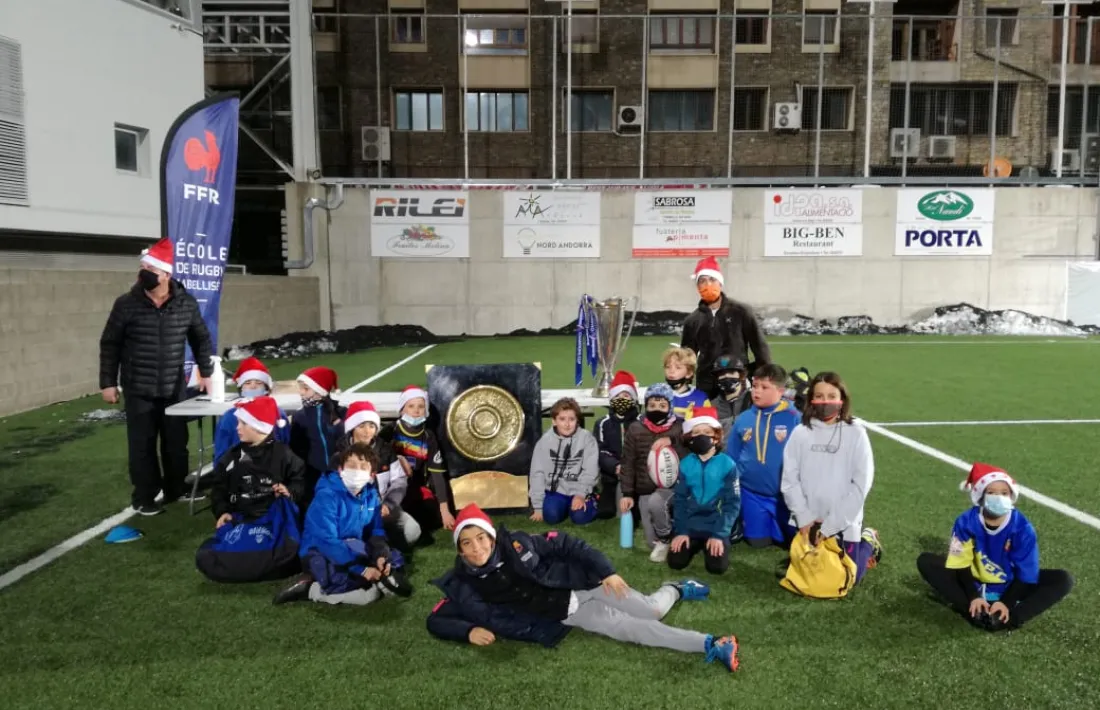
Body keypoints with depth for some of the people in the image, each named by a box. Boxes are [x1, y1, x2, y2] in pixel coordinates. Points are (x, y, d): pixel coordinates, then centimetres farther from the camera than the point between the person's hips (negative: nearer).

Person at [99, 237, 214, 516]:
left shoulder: (186, 303, -1)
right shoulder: (126, 304, -6)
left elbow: (201, 339, 10)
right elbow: (109, 345, 0)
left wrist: (206, 372, 7)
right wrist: (108, 382, -2)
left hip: (175, 388, 2)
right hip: (138, 390, -1)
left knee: (176, 441, 10)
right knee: (142, 445, 5)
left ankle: (176, 488, 27)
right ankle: (144, 497, 17)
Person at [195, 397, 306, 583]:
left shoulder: (282, 454, 3)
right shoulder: (232, 457, 12)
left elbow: (301, 482, 4)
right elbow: (219, 488, 14)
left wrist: (290, 491, -16)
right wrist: (222, 511, -2)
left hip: (274, 519, -4)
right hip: (241, 520, 5)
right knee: (206, 558, -18)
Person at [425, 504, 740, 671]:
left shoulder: (515, 544, -15)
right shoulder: (463, 585, -10)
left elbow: (564, 544, -9)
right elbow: (436, 620, -5)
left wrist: (606, 571, -15)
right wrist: (469, 630, -23)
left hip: (581, 587, 0)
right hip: (564, 618, 1)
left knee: (652, 610, -5)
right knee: (633, 628, -12)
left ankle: (675, 589, 30)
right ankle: (710, 645, -6)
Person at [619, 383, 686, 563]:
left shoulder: (680, 428, -4)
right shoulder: (636, 429, 0)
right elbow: (628, 463, 4)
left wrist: (672, 441, -24)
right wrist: (627, 493, -1)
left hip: (671, 486, -2)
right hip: (645, 491, 3)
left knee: (656, 502, -37)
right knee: (652, 543, -2)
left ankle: (665, 538, -7)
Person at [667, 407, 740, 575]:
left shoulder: (727, 465, -8)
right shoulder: (685, 464, -1)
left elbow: (733, 503, -8)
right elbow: (679, 499, 1)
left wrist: (719, 534, -14)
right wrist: (681, 531, -8)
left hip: (716, 527, -2)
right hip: (690, 526, 2)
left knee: (717, 566, -17)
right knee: (676, 562, -10)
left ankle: (712, 543, 17)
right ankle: (696, 545, 22)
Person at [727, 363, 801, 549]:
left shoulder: (794, 418, -12)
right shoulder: (742, 419, -2)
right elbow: (731, 458, 6)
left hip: (785, 494, -2)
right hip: (752, 494, 2)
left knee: (792, 540, 8)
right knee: (758, 541, 8)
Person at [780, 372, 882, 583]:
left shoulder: (856, 433, -9)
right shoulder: (800, 433, -4)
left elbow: (861, 484, -11)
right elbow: (789, 479, -2)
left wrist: (830, 525, -13)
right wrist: (804, 518, -11)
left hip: (844, 524, -2)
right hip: (809, 523, 3)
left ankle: (868, 542, 33)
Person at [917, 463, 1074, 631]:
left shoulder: (1022, 528, -17)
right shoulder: (966, 522, -17)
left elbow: (1026, 574, -14)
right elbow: (961, 564, -12)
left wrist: (1007, 603, -25)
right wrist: (974, 597, -24)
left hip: (1009, 587, 1)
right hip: (975, 583, 0)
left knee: (1063, 579, -20)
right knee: (926, 561, -22)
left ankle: (1011, 618, -35)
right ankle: (975, 613, -32)